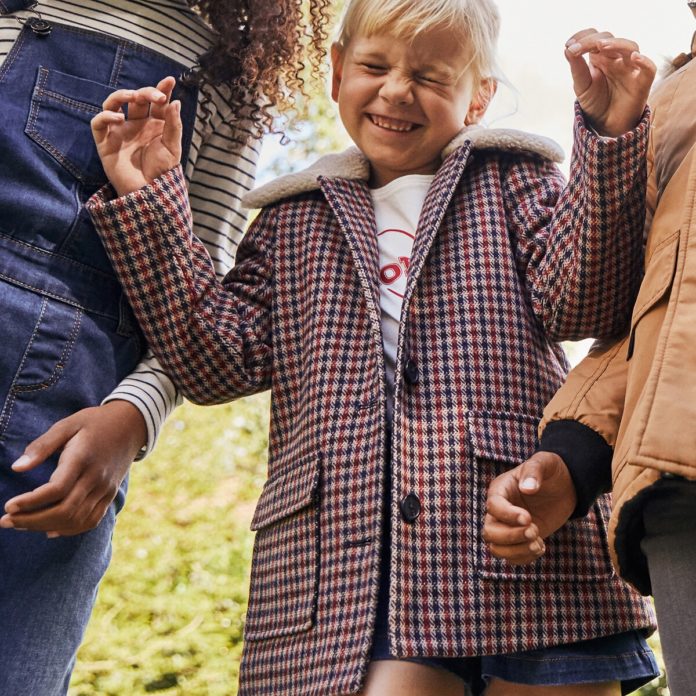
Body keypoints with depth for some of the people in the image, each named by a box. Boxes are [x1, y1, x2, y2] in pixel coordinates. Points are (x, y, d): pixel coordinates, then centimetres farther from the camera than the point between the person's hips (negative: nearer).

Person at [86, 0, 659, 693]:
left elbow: (579, 300, -3)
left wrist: (611, 136, -14)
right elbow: (217, 361, 8)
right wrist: (146, 200, 4)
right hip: (351, 551, 1)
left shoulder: (509, 179, 15)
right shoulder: (295, 221, 20)